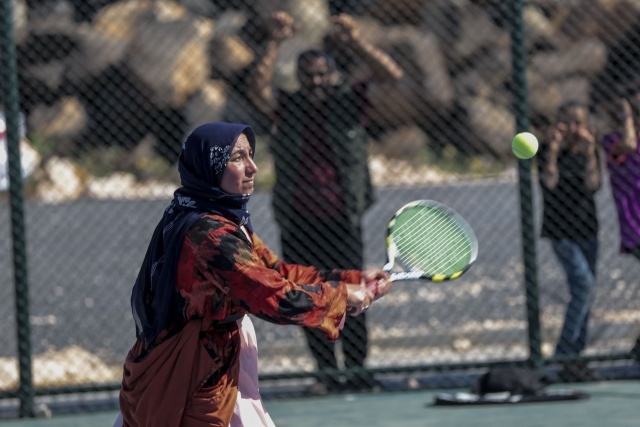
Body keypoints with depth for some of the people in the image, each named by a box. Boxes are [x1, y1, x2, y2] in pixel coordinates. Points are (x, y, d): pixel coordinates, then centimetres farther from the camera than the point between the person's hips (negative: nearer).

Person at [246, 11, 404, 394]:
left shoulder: (350, 100, 4)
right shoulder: (287, 108, 7)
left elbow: (394, 76, -8)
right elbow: (258, 88, -12)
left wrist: (356, 43, -21)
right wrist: (274, 44, -22)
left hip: (342, 222, -2)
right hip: (298, 225, 2)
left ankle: (357, 371, -1)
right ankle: (328, 373, 8)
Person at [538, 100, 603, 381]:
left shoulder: (589, 150, 5)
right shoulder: (549, 149, -5)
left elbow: (592, 185, -9)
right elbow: (549, 183, -19)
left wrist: (590, 152, -17)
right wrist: (553, 151, -24)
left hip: (586, 228, 5)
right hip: (560, 229, -5)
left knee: (584, 293, 5)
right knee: (584, 284, -20)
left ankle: (576, 356, 11)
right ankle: (565, 354, -18)